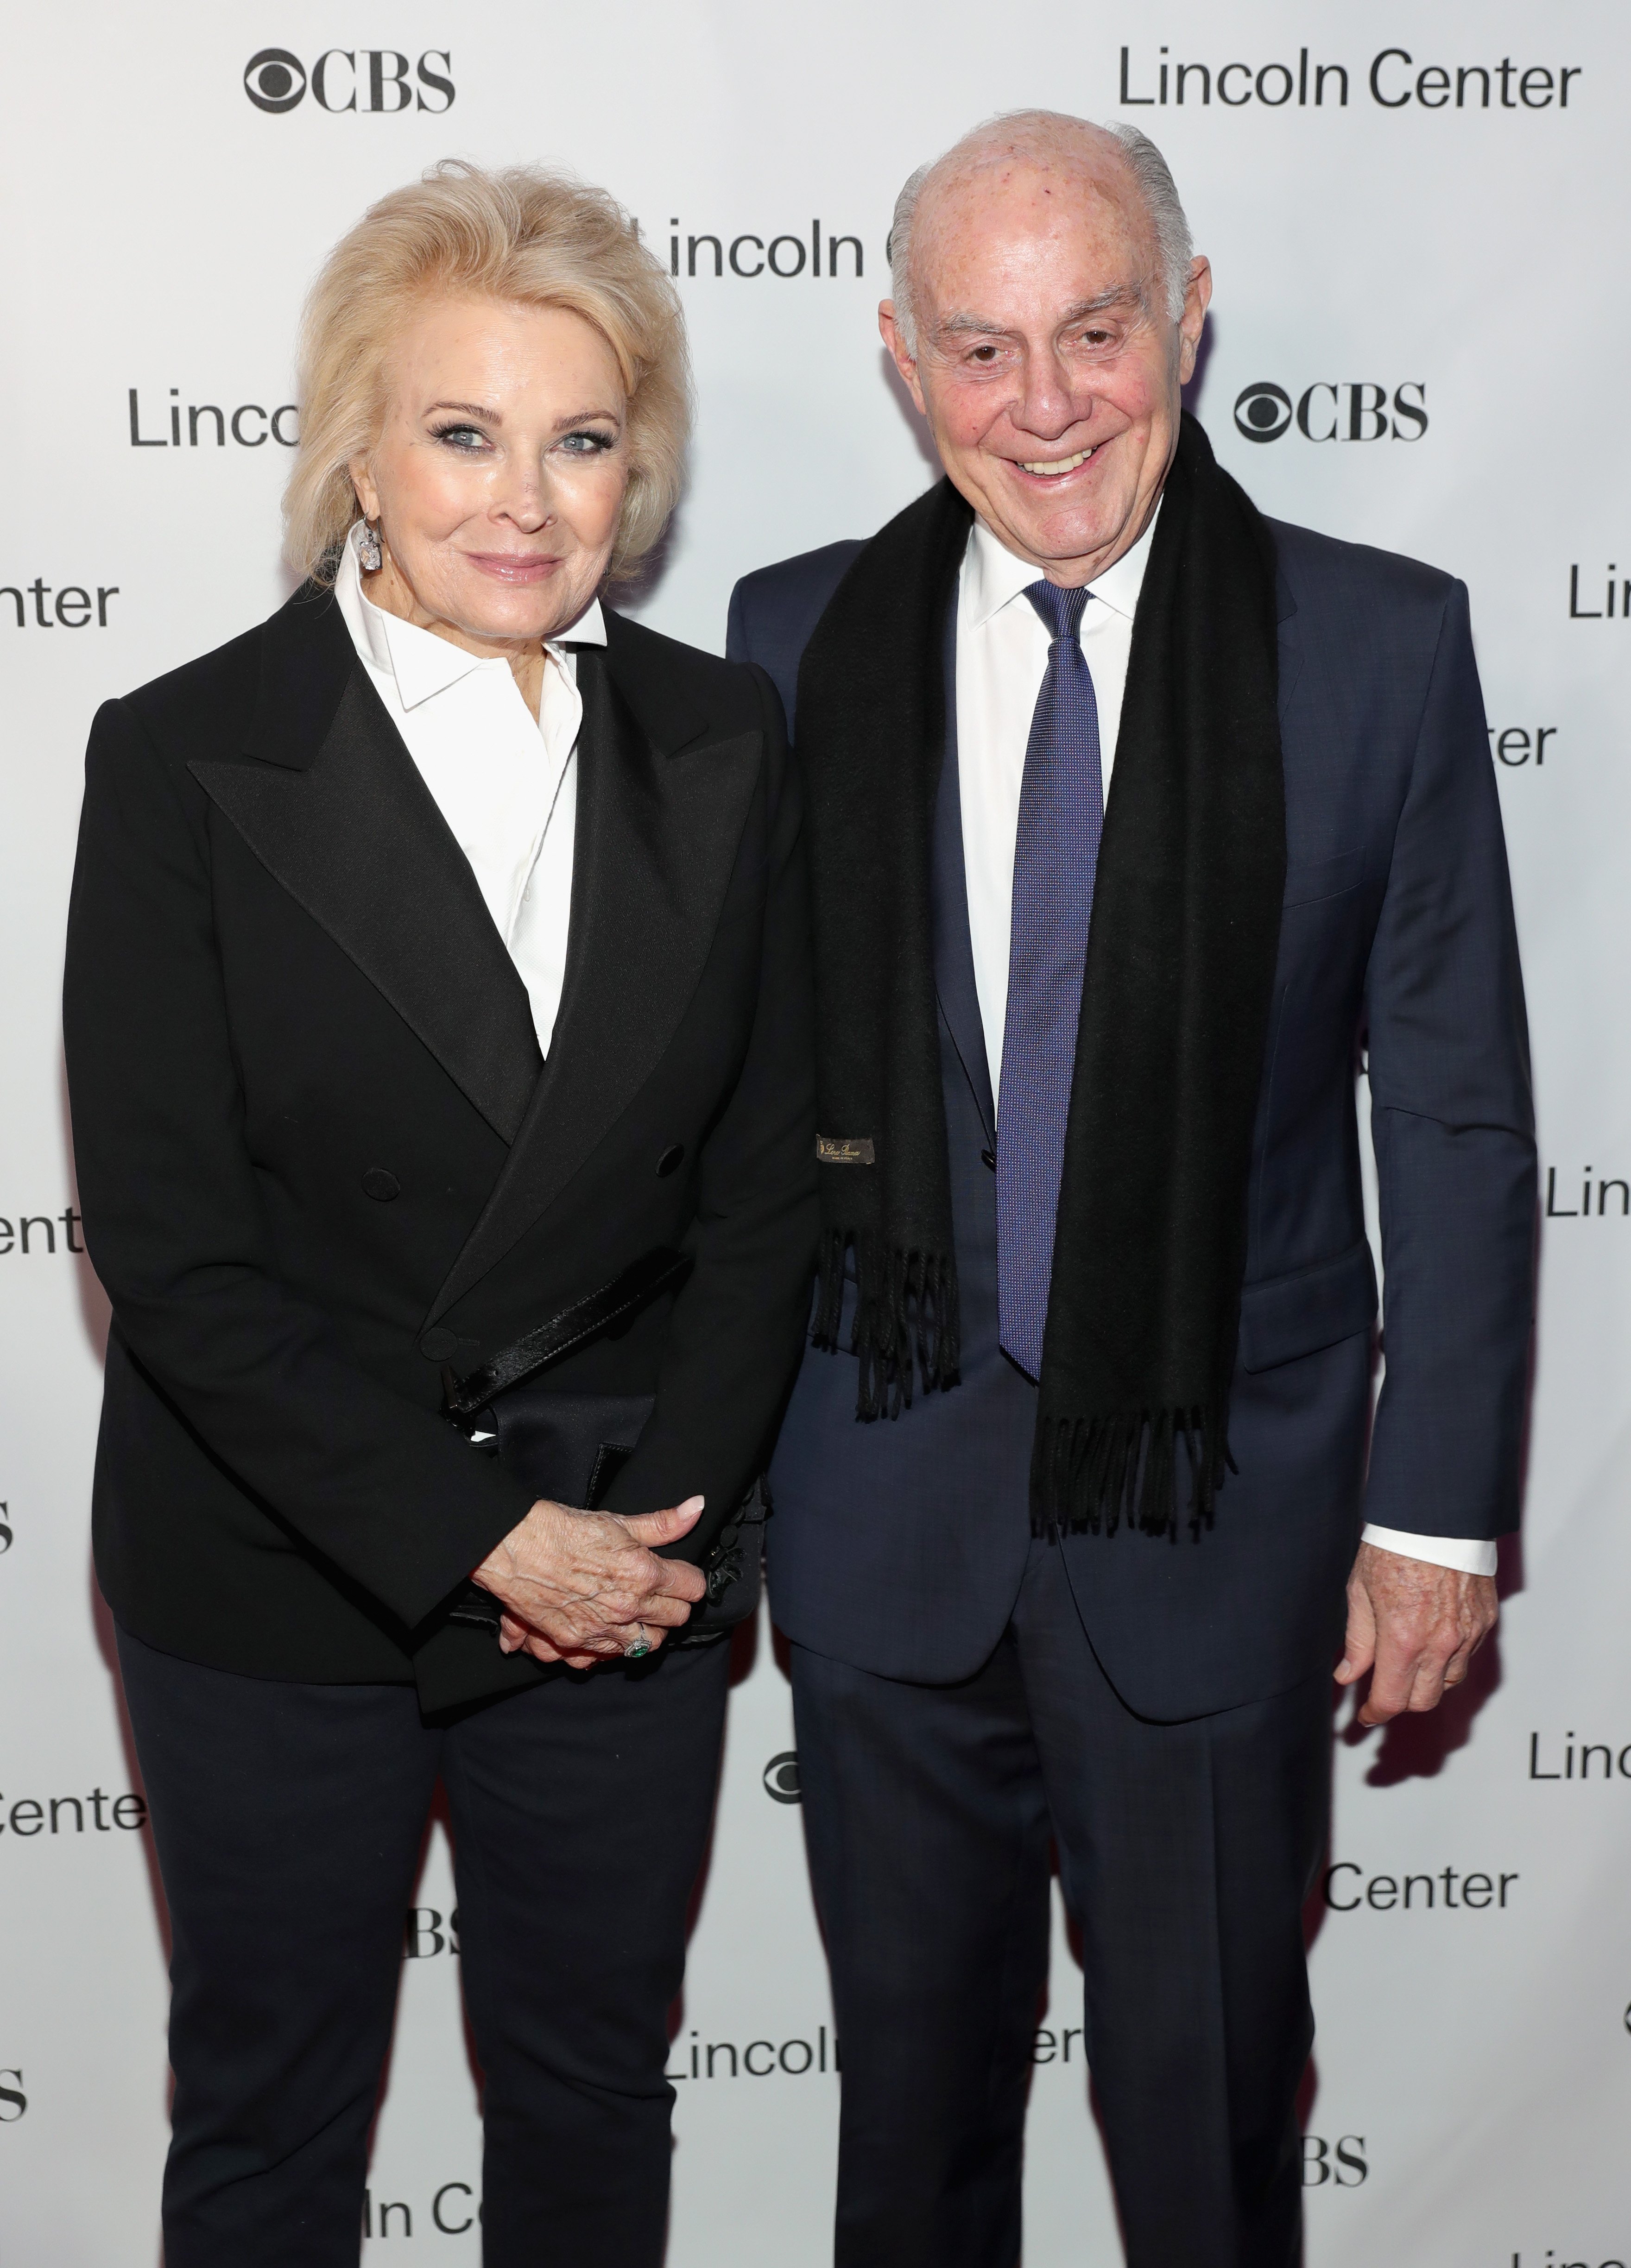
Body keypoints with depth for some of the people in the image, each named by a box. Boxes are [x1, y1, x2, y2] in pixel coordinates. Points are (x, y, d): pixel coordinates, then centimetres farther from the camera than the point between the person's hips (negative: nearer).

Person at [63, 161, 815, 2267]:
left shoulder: (720, 742, -2)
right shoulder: (184, 757, -12)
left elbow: (762, 1180, 3)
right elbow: (169, 1247, -14)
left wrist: (665, 1515, -8)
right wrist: (482, 1535, -16)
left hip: (630, 1568, 3)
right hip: (281, 1580, -2)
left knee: (592, 2095, 21)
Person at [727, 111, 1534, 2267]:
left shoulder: (1381, 644, -8)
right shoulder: (800, 639, -1)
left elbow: (1461, 1116, -4)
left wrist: (1441, 1506, -4)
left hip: (1219, 1504, -2)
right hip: (885, 1505, 2)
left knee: (1206, 2093, 14)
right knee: (913, 2068, 20)